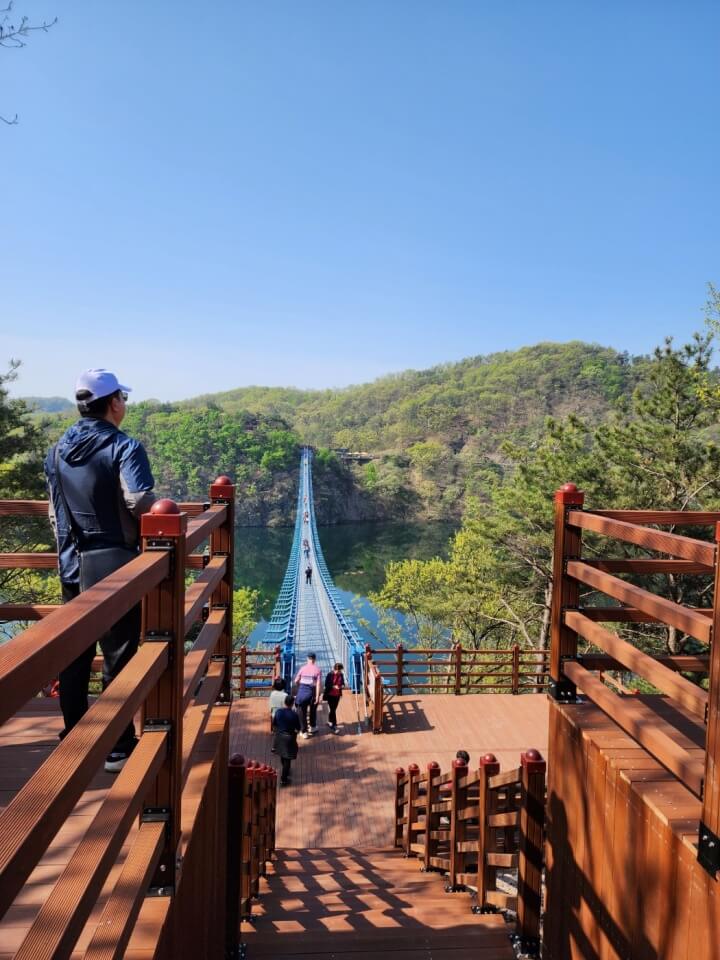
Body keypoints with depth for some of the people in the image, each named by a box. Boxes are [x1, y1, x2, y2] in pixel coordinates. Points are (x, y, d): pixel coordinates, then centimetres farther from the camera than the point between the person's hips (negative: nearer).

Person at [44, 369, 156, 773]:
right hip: (114, 565, -6)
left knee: (74, 654, 16)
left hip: (72, 566, 7)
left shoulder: (58, 451, 9)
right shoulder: (124, 447, -13)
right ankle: (120, 749, 10)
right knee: (119, 656, 2)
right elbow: (142, 505, -23)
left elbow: (55, 512, 13)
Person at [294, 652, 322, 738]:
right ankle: (313, 727, 41)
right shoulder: (317, 669, -6)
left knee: (303, 712, 10)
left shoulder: (303, 668, -2)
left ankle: (304, 732, 12)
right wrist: (317, 697, -11)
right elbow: (318, 684, -12)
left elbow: (296, 681, 2)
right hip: (312, 692, 0)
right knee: (313, 711, 24)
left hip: (302, 691, 0)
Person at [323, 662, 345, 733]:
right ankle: (334, 726, -2)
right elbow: (326, 685, -14)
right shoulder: (330, 675, -16)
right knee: (332, 710, -5)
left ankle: (330, 722, 34)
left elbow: (342, 682, 9)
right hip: (330, 695, -5)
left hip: (337, 695, 5)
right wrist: (333, 686, -27)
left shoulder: (341, 675, -3)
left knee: (334, 709, 15)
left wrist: (342, 685, -14)